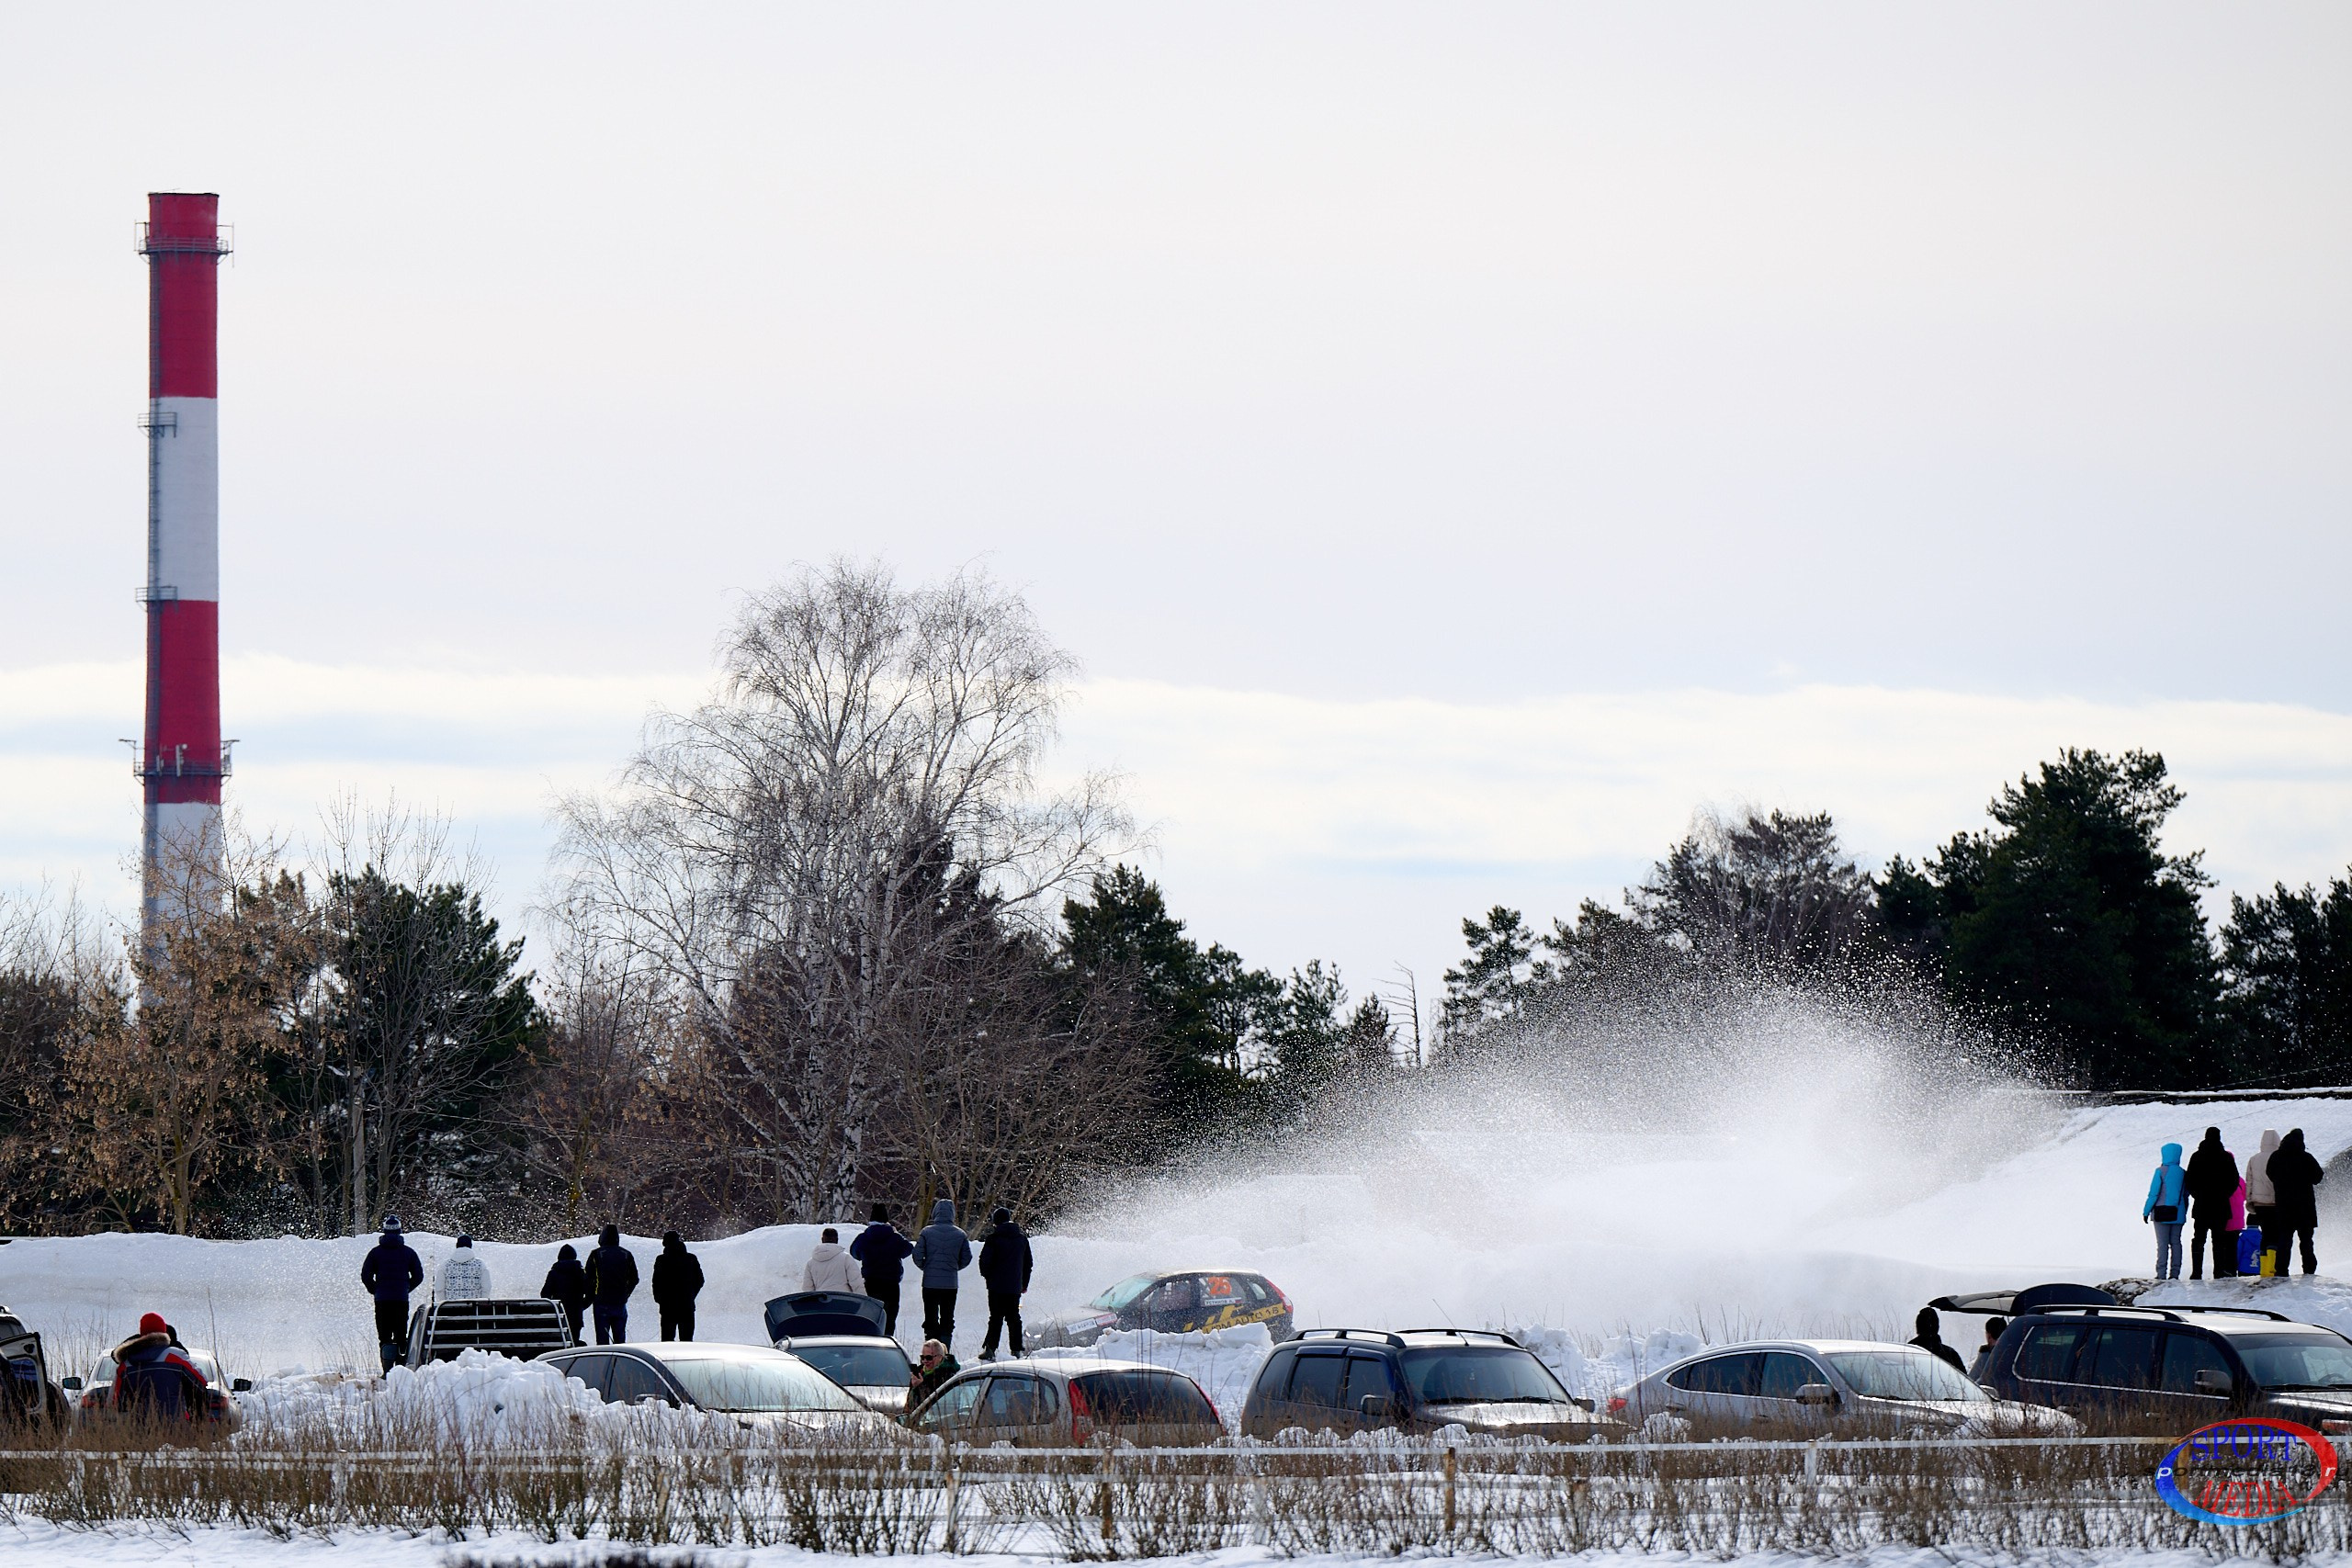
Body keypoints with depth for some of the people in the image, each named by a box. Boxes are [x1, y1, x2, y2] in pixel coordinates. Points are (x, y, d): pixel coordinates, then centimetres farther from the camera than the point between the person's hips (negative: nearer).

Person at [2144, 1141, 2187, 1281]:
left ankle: (2161, 1274, -8)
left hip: (2162, 1212, -4)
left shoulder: (2161, 1171, -9)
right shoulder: (2183, 1173, 5)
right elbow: (2186, 1195, 11)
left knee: (2162, 1244, -3)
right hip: (2177, 1214, 4)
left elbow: (2153, 1193, -10)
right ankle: (2175, 1273, 6)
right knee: (2176, 1243, 8)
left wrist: (2146, 1211, -3)